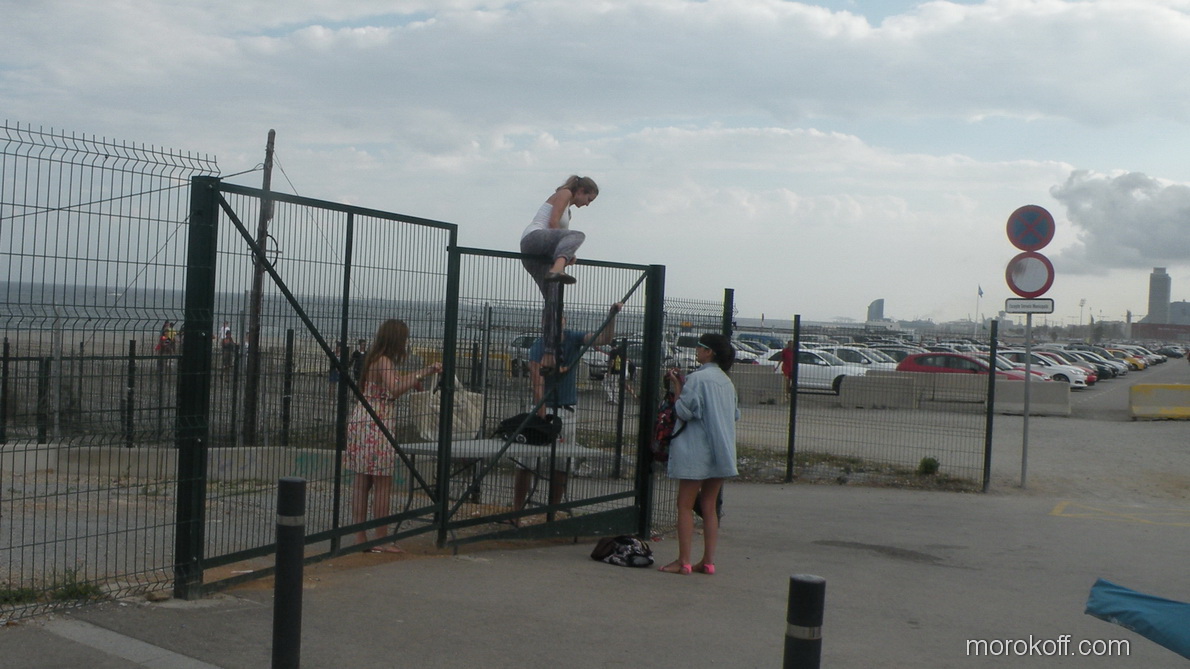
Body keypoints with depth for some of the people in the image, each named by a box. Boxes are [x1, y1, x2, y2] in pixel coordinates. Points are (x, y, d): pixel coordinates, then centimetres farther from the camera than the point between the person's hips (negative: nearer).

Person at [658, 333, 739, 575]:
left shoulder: (698, 378, -13)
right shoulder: (726, 381, 11)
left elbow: (684, 412, -15)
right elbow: (735, 414, 18)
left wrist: (677, 387, -4)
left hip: (696, 451, -7)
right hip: (722, 451, 7)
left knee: (686, 505, -1)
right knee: (709, 507, 11)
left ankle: (684, 561, -2)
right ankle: (708, 561, 11)